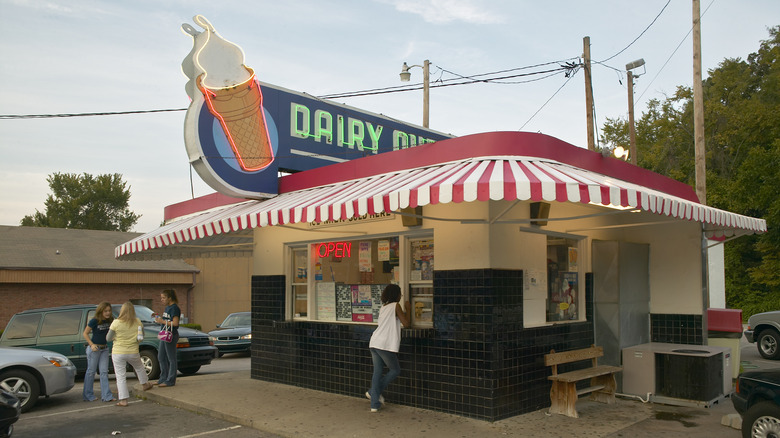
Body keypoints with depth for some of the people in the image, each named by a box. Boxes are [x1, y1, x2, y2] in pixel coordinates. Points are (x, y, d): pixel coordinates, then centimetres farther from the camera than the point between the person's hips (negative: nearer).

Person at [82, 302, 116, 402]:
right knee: (91, 371, 5)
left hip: (105, 349, 5)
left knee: (104, 372, 2)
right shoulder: (94, 321, -13)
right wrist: (92, 344, -15)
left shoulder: (110, 320, 0)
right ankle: (88, 395, 17)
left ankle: (106, 396, 1)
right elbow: (85, 333, -6)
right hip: (94, 348, -5)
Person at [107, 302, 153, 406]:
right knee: (139, 368, 30)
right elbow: (142, 336, 7)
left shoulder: (116, 323, -12)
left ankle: (123, 400, 3)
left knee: (121, 377, 4)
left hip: (118, 353, -2)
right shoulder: (138, 322, -4)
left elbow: (108, 338, -6)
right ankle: (145, 384, 45)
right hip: (133, 352, 2)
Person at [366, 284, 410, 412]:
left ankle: (374, 404, 8)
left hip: (374, 343, 7)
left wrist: (405, 311, 28)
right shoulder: (396, 305, -2)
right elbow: (406, 323, -3)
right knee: (395, 370, 11)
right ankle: (373, 392, 10)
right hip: (385, 345, -7)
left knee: (377, 372, 10)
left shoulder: (383, 307, 20)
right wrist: (408, 310, 11)